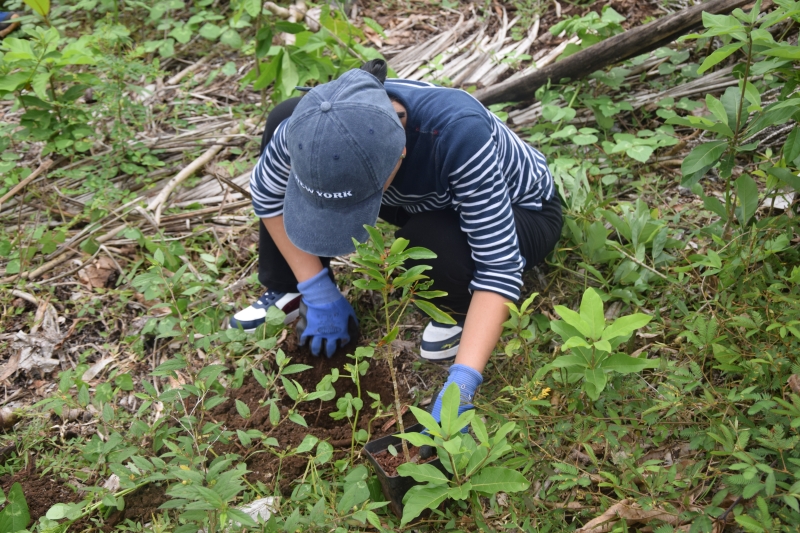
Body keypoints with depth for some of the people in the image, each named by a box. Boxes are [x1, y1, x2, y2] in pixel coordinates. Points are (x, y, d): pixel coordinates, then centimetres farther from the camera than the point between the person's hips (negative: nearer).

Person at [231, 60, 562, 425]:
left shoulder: (458, 134, -41)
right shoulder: (320, 123, -28)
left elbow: (499, 267, -38)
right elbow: (266, 191, -10)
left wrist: (460, 384, -46)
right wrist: (317, 291, -13)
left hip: (519, 213, -4)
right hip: (432, 201, 5)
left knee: (427, 240, -40)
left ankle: (465, 307, -5)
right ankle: (291, 292, 3)